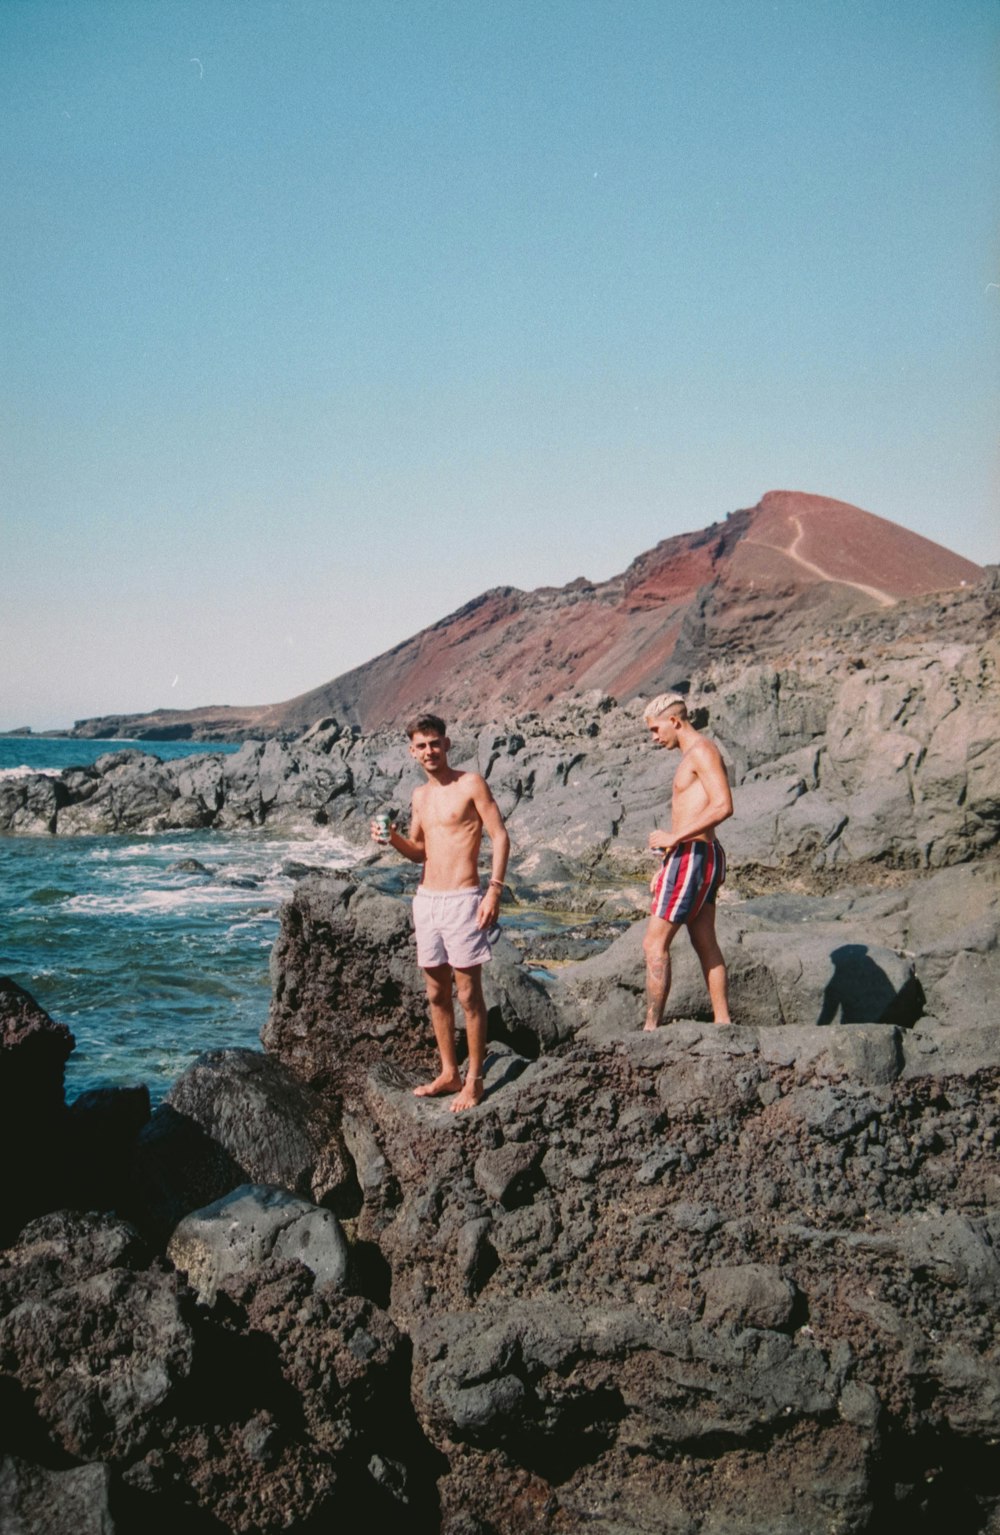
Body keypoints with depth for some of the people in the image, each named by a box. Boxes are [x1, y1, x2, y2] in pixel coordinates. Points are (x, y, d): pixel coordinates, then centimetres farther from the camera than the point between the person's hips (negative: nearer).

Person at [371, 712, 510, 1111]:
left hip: (462, 900, -7)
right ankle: (449, 1073, 22)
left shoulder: (471, 784, -6)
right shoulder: (420, 796, 14)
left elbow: (500, 837, -9)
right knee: (436, 994, 12)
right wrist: (393, 838, 0)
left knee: (468, 994, -2)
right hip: (425, 898, 7)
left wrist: (495, 889, -18)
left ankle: (473, 1080, 5)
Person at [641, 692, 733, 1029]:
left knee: (654, 943, -8)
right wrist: (666, 866, 21)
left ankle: (651, 1027, -6)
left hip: (694, 858, -11)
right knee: (705, 945, 12)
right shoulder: (691, 757, 18)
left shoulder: (702, 751, -12)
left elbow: (723, 807, -23)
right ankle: (723, 1023, 15)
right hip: (694, 857, 11)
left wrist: (673, 837, -21)